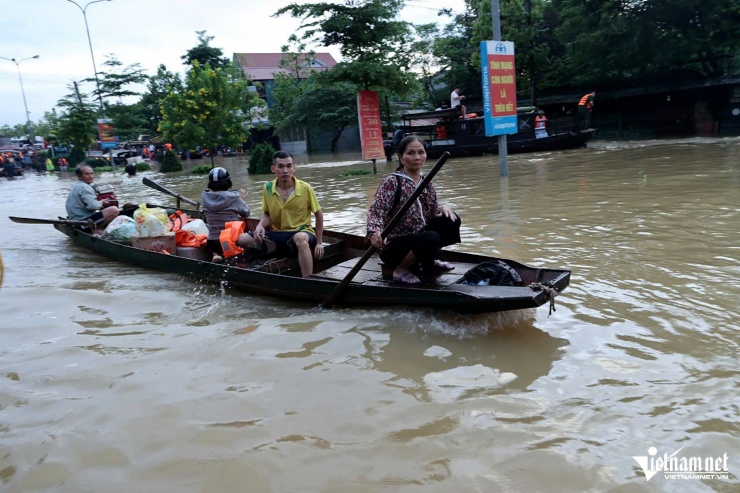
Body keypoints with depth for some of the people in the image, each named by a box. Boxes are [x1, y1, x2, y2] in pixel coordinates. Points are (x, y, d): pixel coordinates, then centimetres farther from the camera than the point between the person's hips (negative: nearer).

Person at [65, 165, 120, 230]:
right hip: (84, 222, -11)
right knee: (114, 210, -25)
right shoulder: (84, 187, -15)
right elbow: (92, 206, -26)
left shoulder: (78, 186, 17)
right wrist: (101, 203, -6)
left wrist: (101, 202, 9)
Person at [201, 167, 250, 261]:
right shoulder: (234, 197, -15)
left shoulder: (205, 197, -5)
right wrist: (242, 199, 19)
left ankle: (216, 254, 6)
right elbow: (246, 213, 1)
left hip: (212, 242, 4)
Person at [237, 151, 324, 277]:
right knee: (240, 239, -15)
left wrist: (318, 242, 1)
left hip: (301, 232, -3)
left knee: (300, 238, -42)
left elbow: (318, 214, 3)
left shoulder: (305, 188, -9)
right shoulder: (267, 188, -1)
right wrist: (260, 226, -11)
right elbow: (267, 214, 12)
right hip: (277, 235, 4)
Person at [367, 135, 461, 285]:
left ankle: (428, 260, 11)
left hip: (419, 237, 7)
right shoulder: (392, 182, -17)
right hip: (393, 246, -7)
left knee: (451, 221, -7)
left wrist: (442, 208, -12)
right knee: (431, 238, -32)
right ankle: (401, 269, -7)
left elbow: (433, 207, 12)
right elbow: (375, 211, -24)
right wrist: (375, 232, -44)